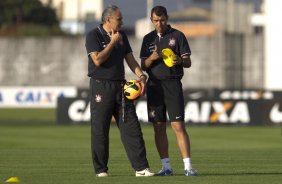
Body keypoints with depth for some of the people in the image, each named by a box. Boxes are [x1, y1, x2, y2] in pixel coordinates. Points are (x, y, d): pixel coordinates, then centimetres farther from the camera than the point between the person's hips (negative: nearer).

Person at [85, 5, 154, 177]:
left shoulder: (122, 35, 14)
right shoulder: (93, 35, -6)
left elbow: (130, 59, 14)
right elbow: (98, 60, -18)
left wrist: (141, 76, -3)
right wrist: (113, 42, -12)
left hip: (120, 85, 6)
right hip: (101, 86, -6)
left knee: (132, 127, -1)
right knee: (100, 129, -2)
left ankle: (141, 168, -3)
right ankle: (101, 169, 7)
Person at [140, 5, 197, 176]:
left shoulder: (177, 36, 3)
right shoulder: (148, 39, 12)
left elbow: (188, 62, 1)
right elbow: (144, 66, 10)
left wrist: (180, 60, -21)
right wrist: (151, 58, -11)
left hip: (173, 84, -3)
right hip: (154, 85, 4)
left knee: (178, 126, -10)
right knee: (159, 128, 2)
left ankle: (188, 166, -12)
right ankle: (166, 167, 7)